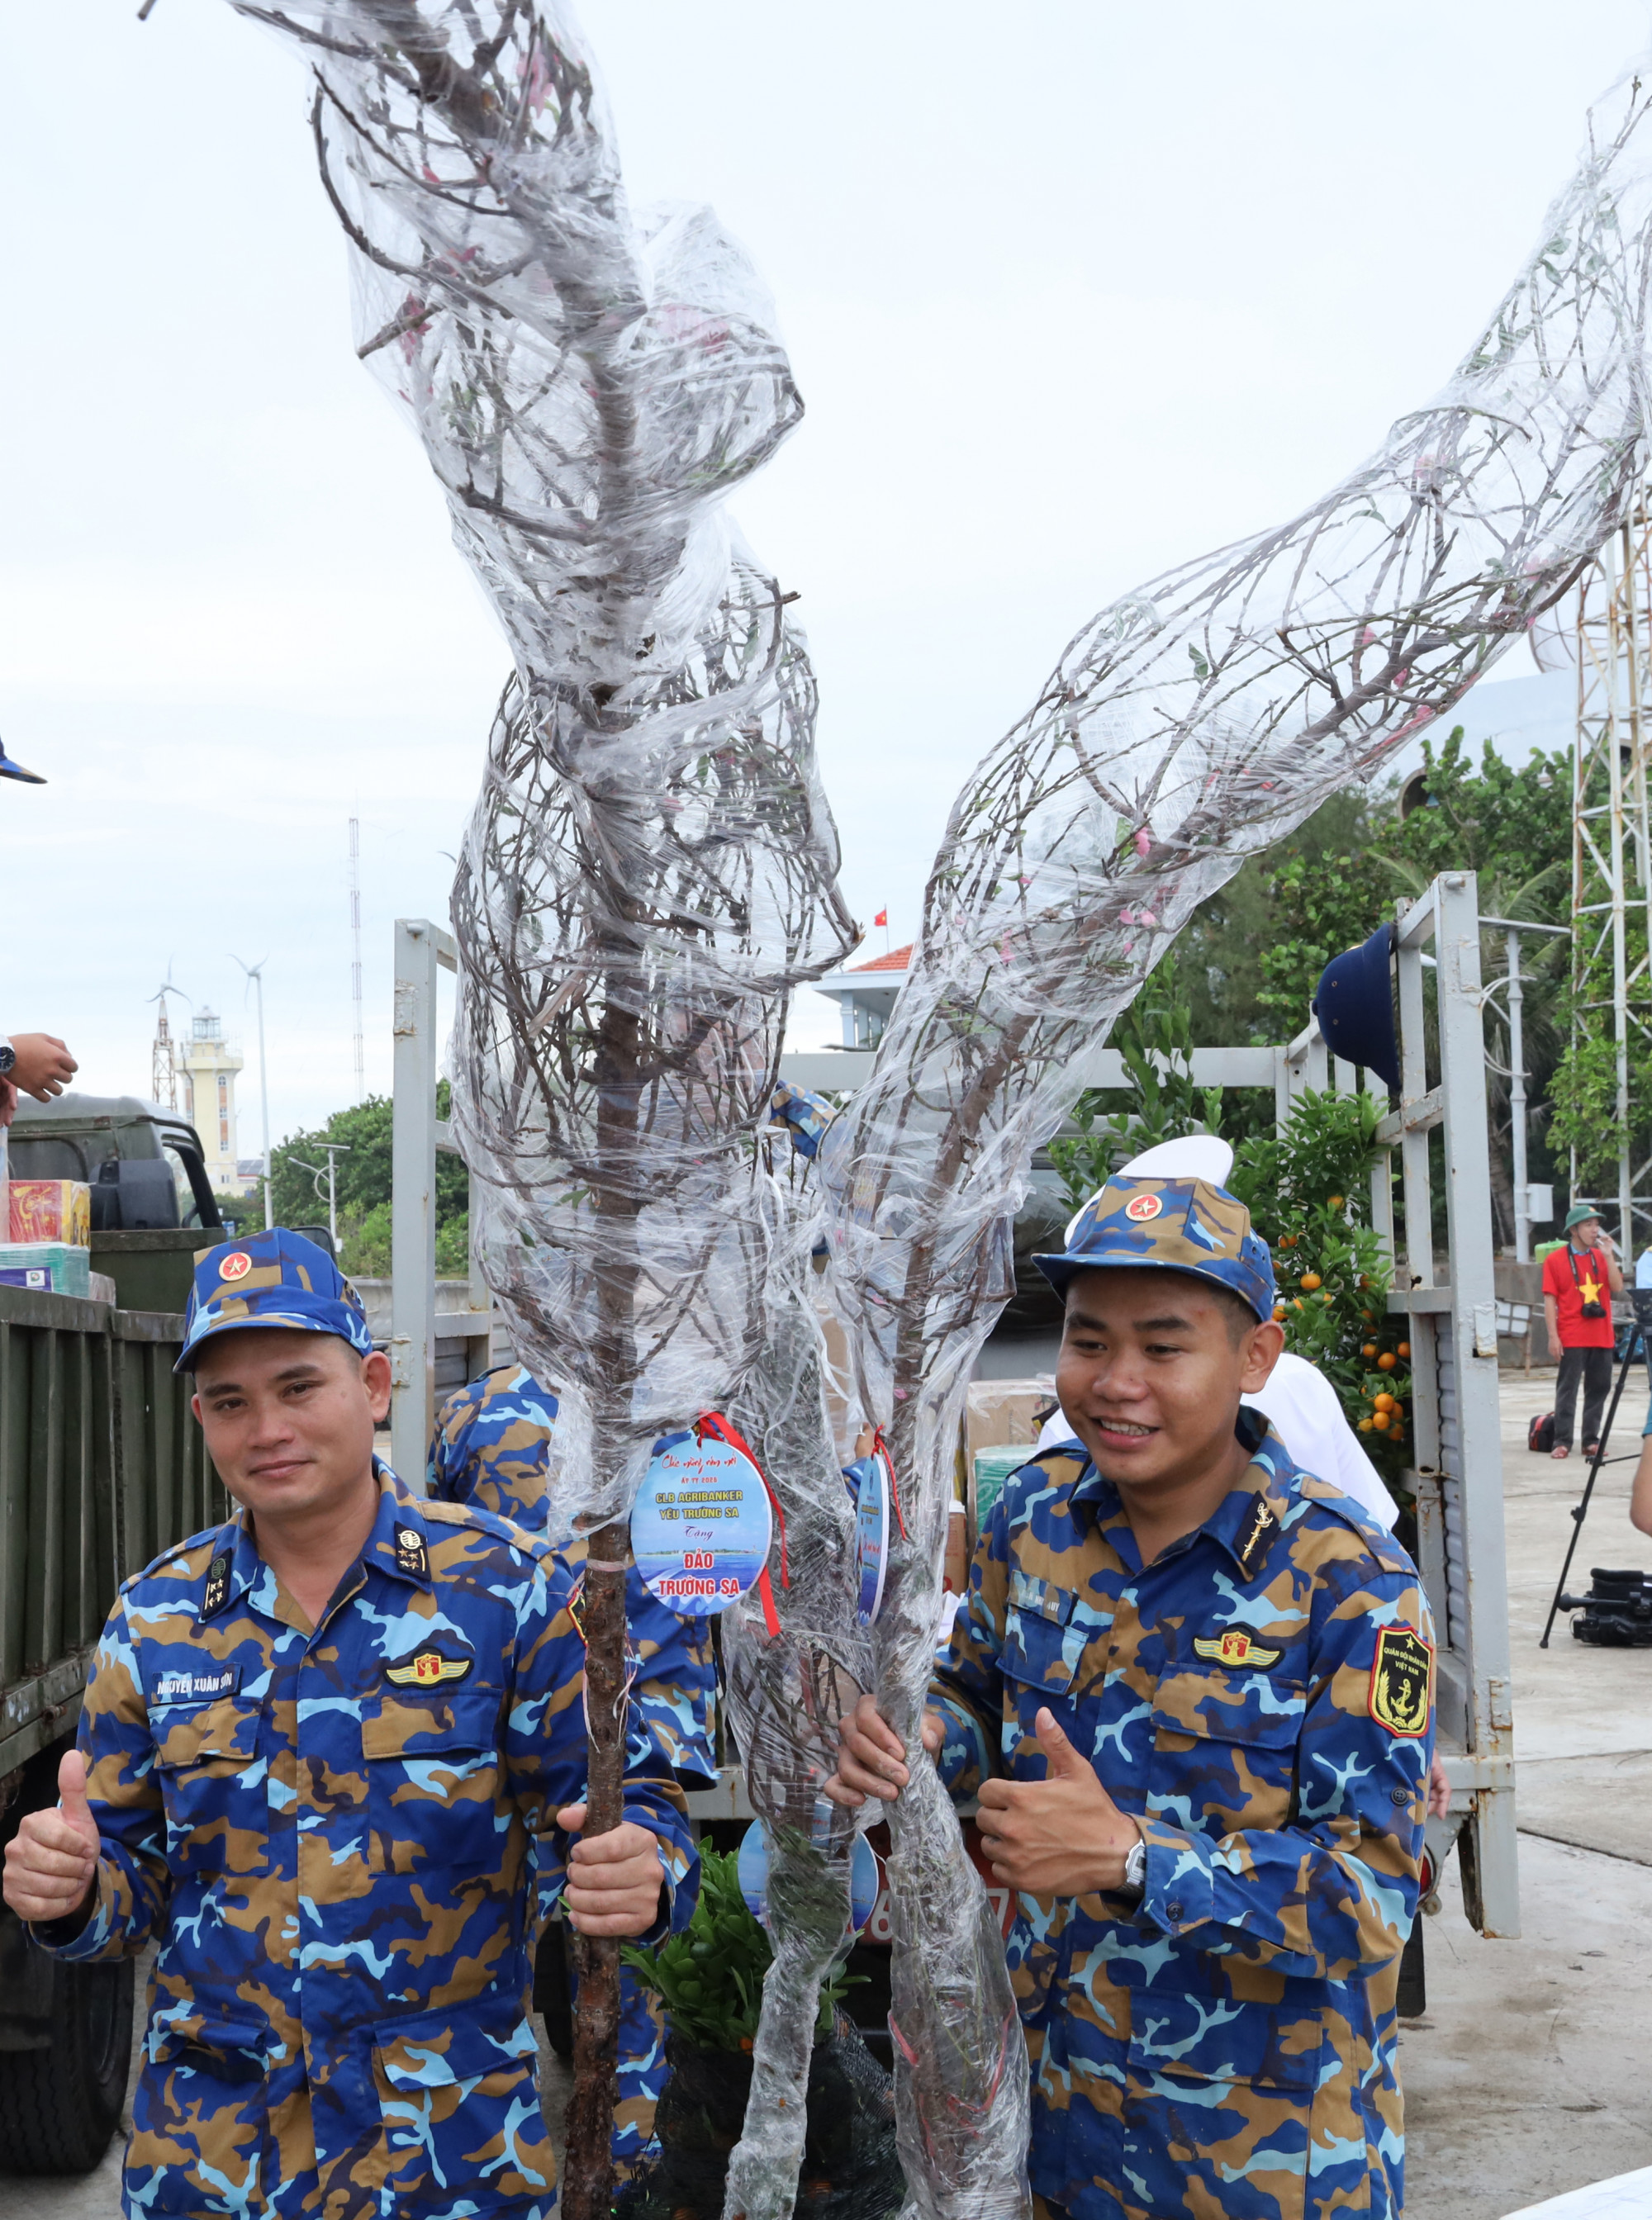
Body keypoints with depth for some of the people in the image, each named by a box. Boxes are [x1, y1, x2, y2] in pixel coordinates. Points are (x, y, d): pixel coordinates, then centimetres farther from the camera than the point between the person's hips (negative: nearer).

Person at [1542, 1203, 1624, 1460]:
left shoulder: (1601, 1257, 13)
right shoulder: (1555, 1260, -1)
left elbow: (1617, 1288, 1)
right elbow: (1549, 1299, -3)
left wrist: (1608, 1256, -6)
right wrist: (1553, 1335, -10)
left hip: (1601, 1337, 5)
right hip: (1572, 1339, -5)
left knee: (1599, 1388, 6)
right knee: (1567, 1389, -4)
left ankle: (1591, 1440, 13)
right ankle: (1562, 1441, -4)